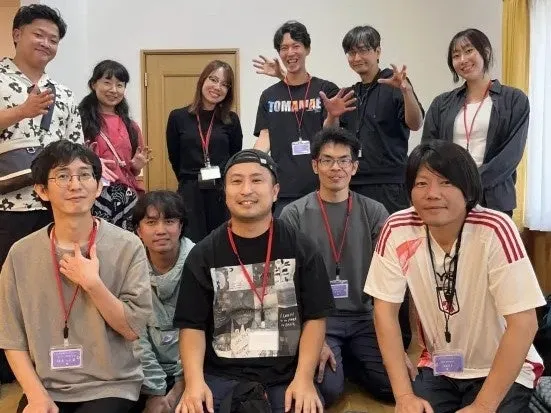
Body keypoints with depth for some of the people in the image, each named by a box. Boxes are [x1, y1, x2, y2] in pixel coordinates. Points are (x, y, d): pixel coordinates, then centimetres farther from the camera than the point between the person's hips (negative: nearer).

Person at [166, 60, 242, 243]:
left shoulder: (232, 120, 3)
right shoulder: (178, 117, 1)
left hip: (223, 193, 1)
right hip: (190, 194, -1)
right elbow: (174, 158, 8)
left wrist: (222, 183, 11)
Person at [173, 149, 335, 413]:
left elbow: (315, 318, 1)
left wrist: (304, 378, -12)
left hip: (286, 376, 0)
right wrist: (194, 381, -15)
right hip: (222, 375, 1)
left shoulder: (301, 249, 2)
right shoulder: (203, 255, 2)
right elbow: (192, 325, 1)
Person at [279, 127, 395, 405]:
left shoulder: (374, 213, 2)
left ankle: (346, 359, 15)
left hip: (363, 318, 3)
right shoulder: (294, 215, -4)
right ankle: (333, 359, 12)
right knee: (327, 389, -23)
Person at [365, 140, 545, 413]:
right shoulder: (397, 230, -15)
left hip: (503, 371, -2)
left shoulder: (494, 230, -24)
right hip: (439, 368, 2)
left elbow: (523, 323, -22)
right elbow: (385, 310, -8)